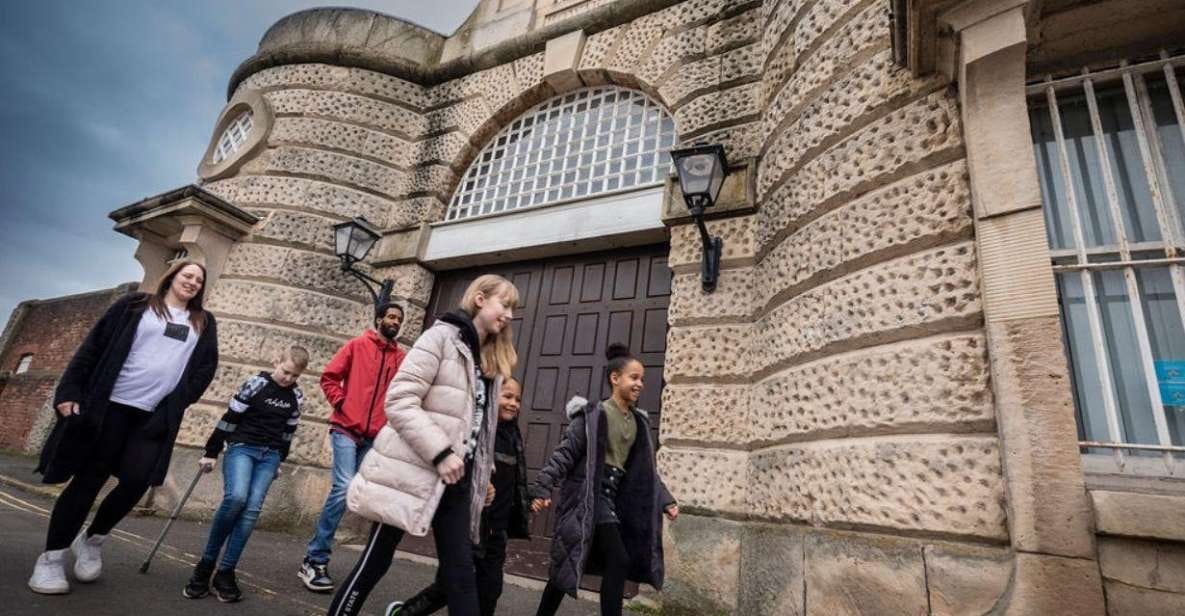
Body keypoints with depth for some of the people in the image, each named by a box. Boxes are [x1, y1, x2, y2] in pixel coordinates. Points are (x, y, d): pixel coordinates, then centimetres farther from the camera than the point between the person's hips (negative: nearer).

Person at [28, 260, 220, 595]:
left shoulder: (203, 323, 14)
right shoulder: (136, 305, 6)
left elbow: (206, 367, 11)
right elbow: (94, 346, 2)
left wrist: (180, 401, -1)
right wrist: (69, 390, -6)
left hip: (156, 415, 2)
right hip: (110, 405, -2)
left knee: (136, 481, -7)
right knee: (88, 480, 2)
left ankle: (92, 539, 19)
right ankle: (52, 556, 16)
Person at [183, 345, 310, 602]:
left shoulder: (296, 397, 5)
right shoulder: (256, 384, -8)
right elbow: (229, 418, -5)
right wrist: (211, 452, -3)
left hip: (270, 455, 4)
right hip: (242, 447, -4)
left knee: (252, 510, -8)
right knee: (236, 497, -25)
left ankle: (225, 572, 1)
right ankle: (207, 562, -6)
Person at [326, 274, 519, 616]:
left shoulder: (492, 361, 14)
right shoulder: (442, 336, -9)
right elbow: (399, 401, -17)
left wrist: (483, 474, 13)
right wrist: (440, 453, -21)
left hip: (456, 479, 7)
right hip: (414, 472, -7)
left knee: (462, 573, 6)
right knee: (375, 561, 9)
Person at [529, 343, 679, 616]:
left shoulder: (639, 422, 10)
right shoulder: (594, 414, -11)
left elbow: (646, 469, 14)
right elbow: (565, 453, -13)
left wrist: (665, 500, 9)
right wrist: (543, 488, -17)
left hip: (613, 496, 7)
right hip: (590, 494, -7)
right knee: (619, 561, -9)